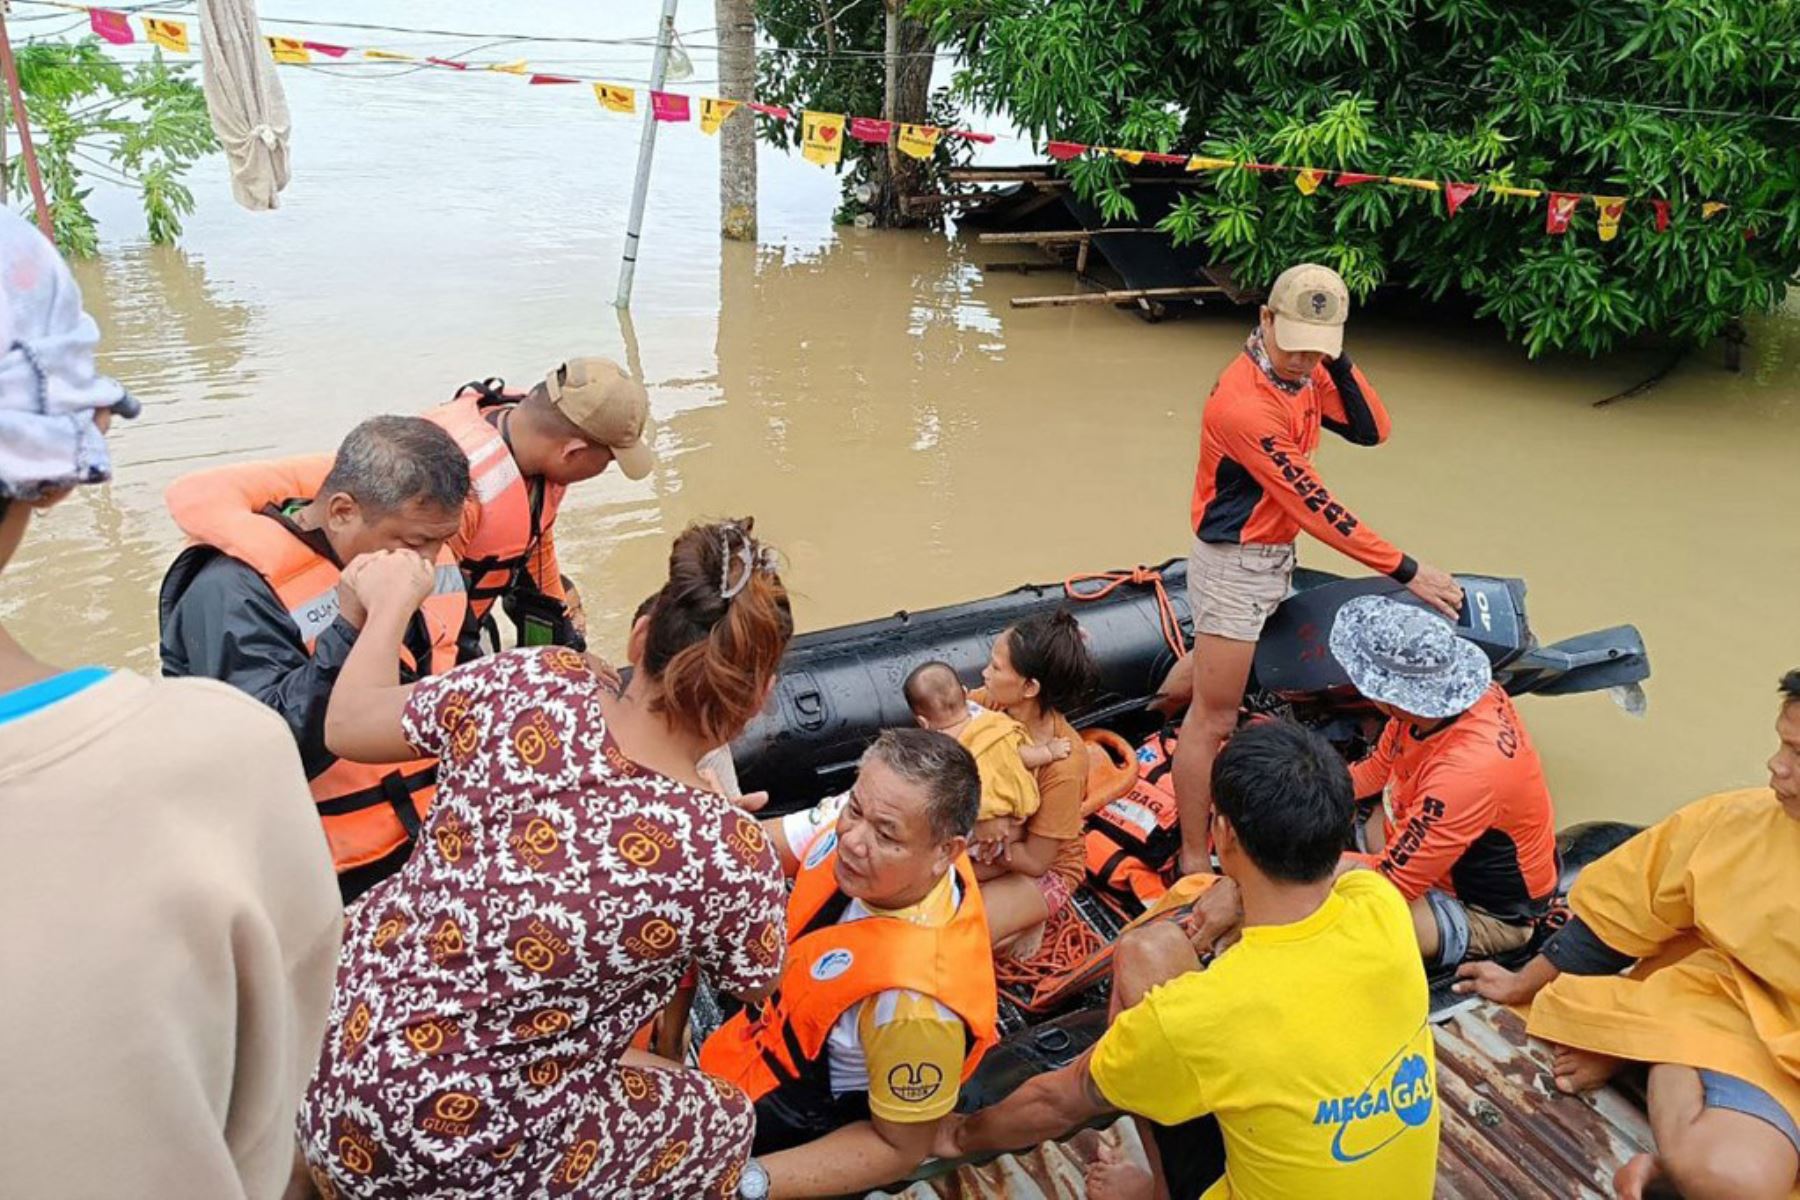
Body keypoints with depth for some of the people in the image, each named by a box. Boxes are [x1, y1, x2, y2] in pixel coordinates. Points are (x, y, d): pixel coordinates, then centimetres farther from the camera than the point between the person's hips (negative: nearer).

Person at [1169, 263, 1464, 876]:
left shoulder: (1306, 372, -2)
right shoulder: (1243, 404, -30)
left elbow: (1371, 430, -5)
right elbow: (1316, 508, -29)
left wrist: (1338, 362, -18)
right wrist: (1406, 570, -26)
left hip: (1275, 556, 9)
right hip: (1235, 564, -9)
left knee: (1212, 657, 30)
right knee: (1215, 716, -3)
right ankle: (1194, 860, 6)